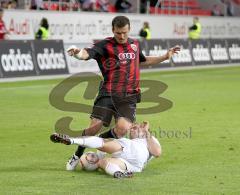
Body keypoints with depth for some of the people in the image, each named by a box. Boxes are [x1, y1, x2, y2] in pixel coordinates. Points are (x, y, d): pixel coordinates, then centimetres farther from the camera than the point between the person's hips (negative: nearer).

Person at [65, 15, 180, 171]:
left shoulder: (135, 44, 16)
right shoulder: (105, 45, -2)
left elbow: (143, 61, 36)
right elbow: (88, 53, -20)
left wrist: (166, 57, 32)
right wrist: (78, 53, -44)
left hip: (129, 96, 3)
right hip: (108, 94, -3)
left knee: (123, 128, -19)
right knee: (95, 127, -11)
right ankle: (77, 155, 15)